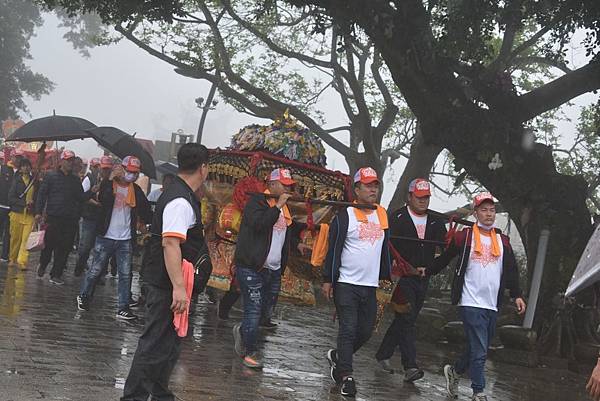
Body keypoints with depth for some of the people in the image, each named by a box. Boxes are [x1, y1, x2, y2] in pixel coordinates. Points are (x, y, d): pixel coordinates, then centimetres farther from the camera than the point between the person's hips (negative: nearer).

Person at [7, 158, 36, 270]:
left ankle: (22, 261, -10)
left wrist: (32, 203, -6)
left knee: (26, 239, -9)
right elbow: (11, 198, -3)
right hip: (17, 213, -1)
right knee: (15, 238, 5)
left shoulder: (34, 181, 6)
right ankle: (13, 259, 22)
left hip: (29, 214, 1)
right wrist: (25, 203, -12)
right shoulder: (17, 180, 2)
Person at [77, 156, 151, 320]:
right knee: (95, 270, 5)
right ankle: (83, 296, 26)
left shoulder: (136, 190, 7)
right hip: (106, 237, -3)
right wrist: (112, 178, -23)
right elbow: (102, 199, -24)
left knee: (125, 274, -1)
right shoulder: (108, 184, -1)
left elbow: (145, 214, 2)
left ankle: (123, 308, 2)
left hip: (126, 239, 3)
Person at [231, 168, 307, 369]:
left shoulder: (285, 208, 16)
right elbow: (258, 224, -26)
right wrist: (278, 206, -22)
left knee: (266, 314, 11)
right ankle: (250, 352, 7)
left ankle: (242, 330, 35)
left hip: (274, 270, 8)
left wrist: (297, 243, 15)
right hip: (252, 268, -8)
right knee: (254, 311, -6)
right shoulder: (257, 202, -8)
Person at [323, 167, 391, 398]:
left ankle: (337, 356, 31)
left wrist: (386, 276, 17)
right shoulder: (345, 216, -6)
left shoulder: (382, 216, 11)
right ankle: (346, 377, -3)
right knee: (348, 330, -8)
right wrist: (328, 280, -8)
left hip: (370, 286, 6)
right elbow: (333, 249, -6)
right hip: (346, 284, -6)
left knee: (366, 331, 8)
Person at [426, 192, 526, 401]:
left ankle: (454, 371, 37)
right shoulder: (465, 236, -2)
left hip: (492, 306, 5)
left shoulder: (502, 241, 12)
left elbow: (511, 270, 10)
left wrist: (517, 295, 0)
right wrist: (428, 272, 8)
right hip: (471, 303, -5)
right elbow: (445, 258, 8)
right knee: (479, 352, -9)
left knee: (478, 350, 14)